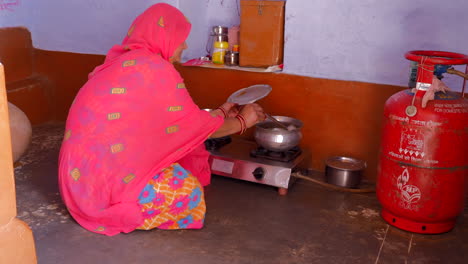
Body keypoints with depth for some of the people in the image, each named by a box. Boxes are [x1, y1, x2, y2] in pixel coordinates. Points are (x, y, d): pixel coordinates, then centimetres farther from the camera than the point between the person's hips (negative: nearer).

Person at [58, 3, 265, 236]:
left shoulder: (123, 61, 12)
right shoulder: (155, 68, -15)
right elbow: (196, 125, -6)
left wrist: (219, 114, 23)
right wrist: (242, 121, 10)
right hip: (102, 176, -9)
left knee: (178, 170, 15)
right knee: (188, 190, -6)